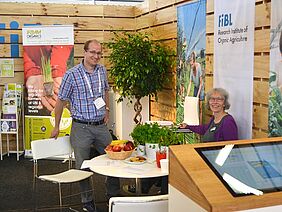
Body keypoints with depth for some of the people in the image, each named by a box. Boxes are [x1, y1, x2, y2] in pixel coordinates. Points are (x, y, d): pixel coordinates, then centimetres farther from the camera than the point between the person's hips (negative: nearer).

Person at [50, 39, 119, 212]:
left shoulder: (102, 70, 4)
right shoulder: (72, 74, -11)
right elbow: (61, 101, -3)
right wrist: (56, 127, 3)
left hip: (101, 126, 5)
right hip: (81, 128, -5)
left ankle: (114, 195, 30)